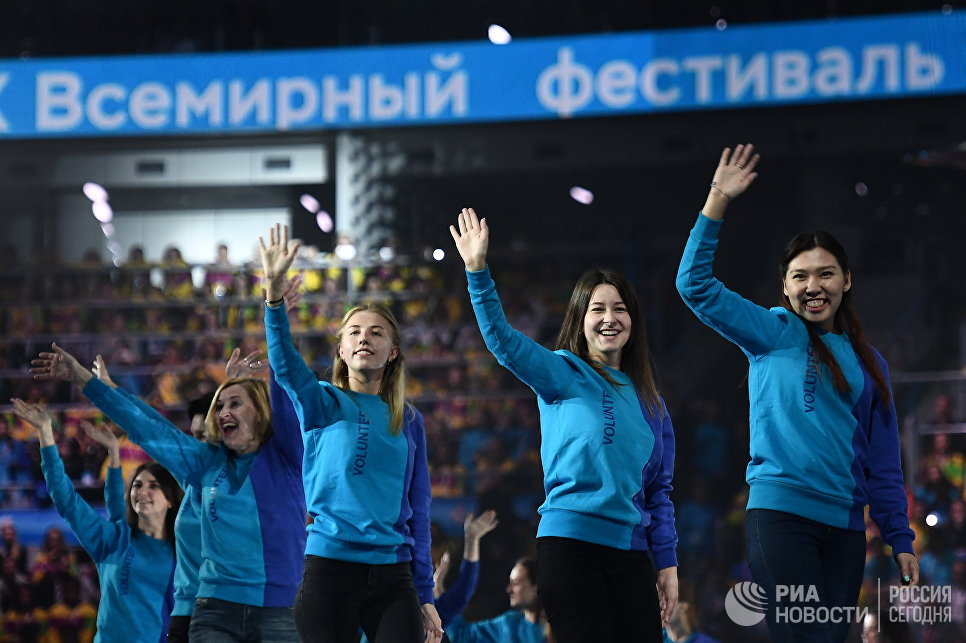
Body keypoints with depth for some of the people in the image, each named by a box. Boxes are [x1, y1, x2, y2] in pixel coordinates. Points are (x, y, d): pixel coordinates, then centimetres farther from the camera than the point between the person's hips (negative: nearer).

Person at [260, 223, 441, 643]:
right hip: (330, 566, -2)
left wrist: (425, 596, 10)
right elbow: (285, 365, -15)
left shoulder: (408, 421, 13)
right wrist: (274, 292, -32)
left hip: (392, 576, 2)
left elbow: (417, 510, 14)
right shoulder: (323, 404, 6)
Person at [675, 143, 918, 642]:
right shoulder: (774, 334, 6)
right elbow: (696, 285, -4)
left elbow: (883, 464, 15)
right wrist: (718, 203, -12)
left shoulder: (868, 363, 15)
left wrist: (900, 540, 9)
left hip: (845, 525, 4)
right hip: (781, 511, -4)